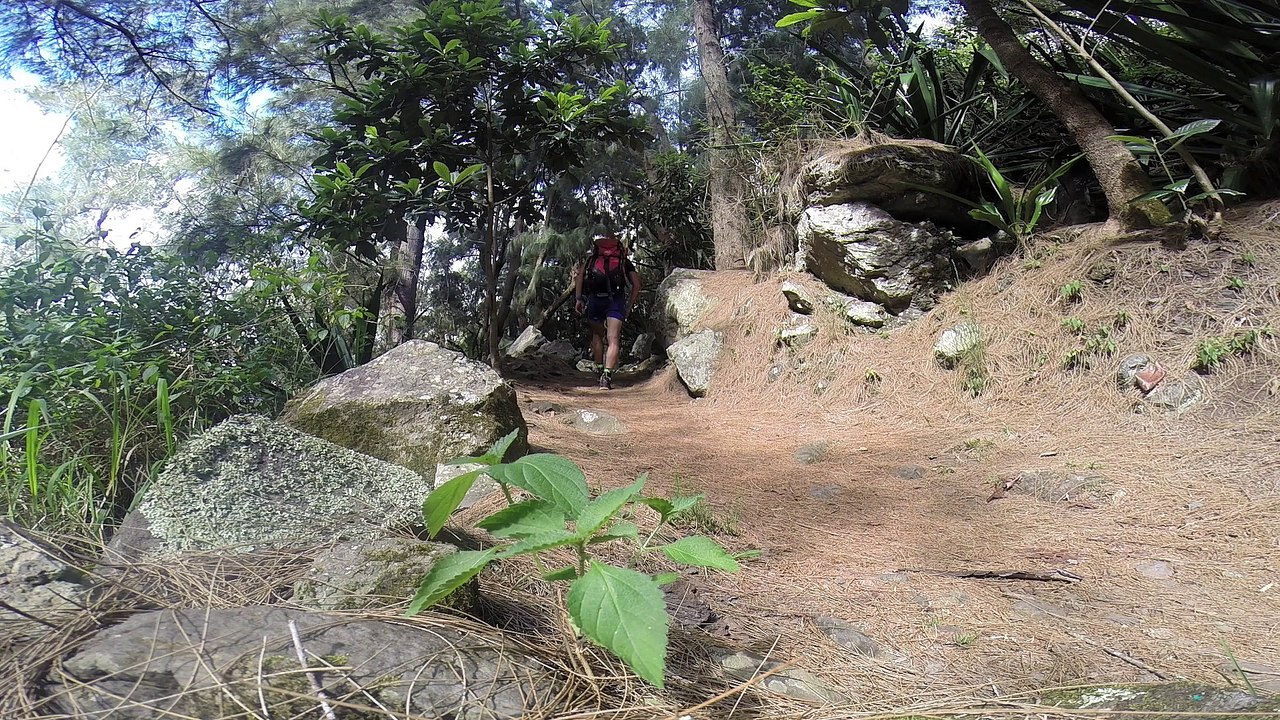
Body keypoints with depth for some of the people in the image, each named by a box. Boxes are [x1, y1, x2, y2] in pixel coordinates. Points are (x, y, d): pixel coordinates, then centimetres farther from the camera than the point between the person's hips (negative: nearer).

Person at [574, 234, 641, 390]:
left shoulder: (592, 256, 23)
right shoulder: (625, 260, 23)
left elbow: (580, 274, 6)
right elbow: (636, 285, 12)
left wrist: (578, 299, 5)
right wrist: (629, 306, 17)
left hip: (595, 298, 1)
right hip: (616, 299, -1)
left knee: (597, 335, 22)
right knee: (613, 340, -4)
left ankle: (599, 370, 25)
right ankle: (606, 377, -18)